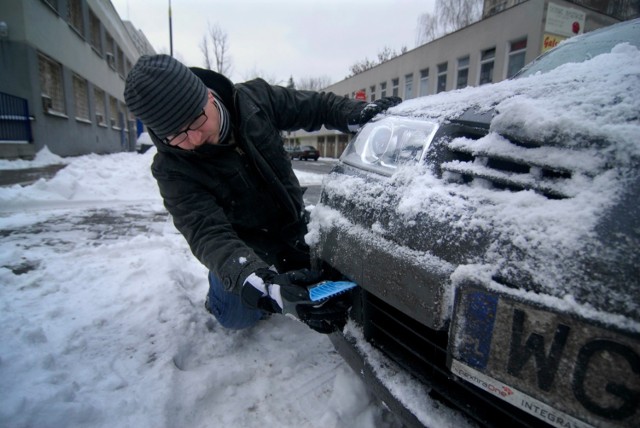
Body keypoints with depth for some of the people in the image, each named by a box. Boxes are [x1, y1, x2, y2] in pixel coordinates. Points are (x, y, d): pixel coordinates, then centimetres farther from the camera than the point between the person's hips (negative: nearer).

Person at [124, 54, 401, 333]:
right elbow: (208, 235, -37)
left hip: (294, 227, 4)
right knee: (238, 316, -19)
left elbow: (316, 107, -6)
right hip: (245, 246, -3)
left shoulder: (254, 99, -19)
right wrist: (265, 287, -54)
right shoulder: (173, 170, -27)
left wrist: (360, 113, -26)